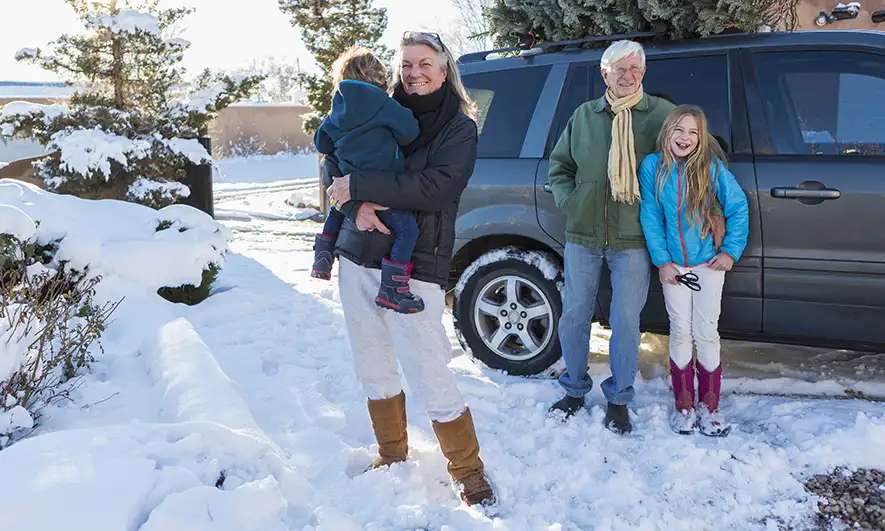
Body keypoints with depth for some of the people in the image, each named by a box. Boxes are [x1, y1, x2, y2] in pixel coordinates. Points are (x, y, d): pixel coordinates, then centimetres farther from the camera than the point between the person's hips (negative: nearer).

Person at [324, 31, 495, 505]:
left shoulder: (459, 128, -2)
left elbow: (437, 187, -18)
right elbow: (333, 165, 4)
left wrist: (360, 185, -19)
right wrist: (360, 204, -16)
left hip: (413, 268, -5)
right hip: (357, 258, 5)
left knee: (429, 377, -6)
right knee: (373, 368, 15)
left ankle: (469, 472, 13)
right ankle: (392, 456, 35)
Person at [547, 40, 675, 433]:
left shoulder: (661, 113, 1)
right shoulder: (584, 116, 9)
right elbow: (559, 166, 17)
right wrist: (569, 200, 2)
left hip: (632, 239, -2)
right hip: (583, 235, 3)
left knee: (625, 321, 3)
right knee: (574, 315, 10)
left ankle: (618, 399, 20)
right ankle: (575, 389, 29)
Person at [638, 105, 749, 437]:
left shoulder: (712, 168, -10)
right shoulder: (653, 166, -7)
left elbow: (737, 207, -2)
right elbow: (650, 217, -3)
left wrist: (731, 251, -4)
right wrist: (661, 261, -6)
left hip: (708, 263, -1)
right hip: (672, 264, 1)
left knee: (706, 333, 4)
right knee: (680, 332, 7)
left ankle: (709, 406, 19)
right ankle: (684, 405, 21)